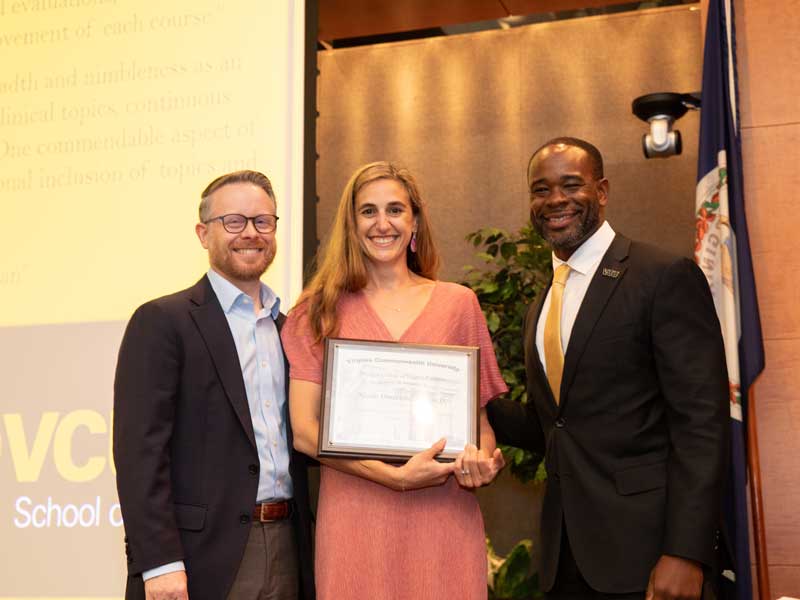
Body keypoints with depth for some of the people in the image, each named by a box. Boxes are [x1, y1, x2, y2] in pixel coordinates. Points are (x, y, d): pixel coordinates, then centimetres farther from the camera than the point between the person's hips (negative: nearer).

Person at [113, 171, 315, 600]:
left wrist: (309, 550, 7)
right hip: (204, 558, -5)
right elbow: (139, 448, -11)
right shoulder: (161, 321, -5)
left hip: (288, 553, 5)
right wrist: (159, 563, -18)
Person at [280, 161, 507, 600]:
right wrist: (395, 476, -15)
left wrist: (484, 461, -11)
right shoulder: (321, 311, 3)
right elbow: (305, 431, -3)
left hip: (443, 513, 1)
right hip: (353, 514, -1)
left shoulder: (458, 303, 7)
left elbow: (480, 413, 11)